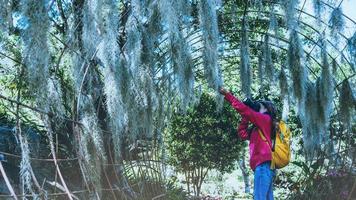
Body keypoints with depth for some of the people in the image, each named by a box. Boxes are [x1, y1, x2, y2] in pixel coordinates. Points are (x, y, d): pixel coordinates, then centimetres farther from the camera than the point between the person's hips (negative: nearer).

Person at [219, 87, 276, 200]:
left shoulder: (266, 119, 3)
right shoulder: (258, 128, 27)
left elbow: (244, 109, -4)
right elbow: (243, 134, 23)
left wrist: (227, 95, 1)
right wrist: (245, 117, 18)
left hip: (263, 164, -9)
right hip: (266, 165, 9)